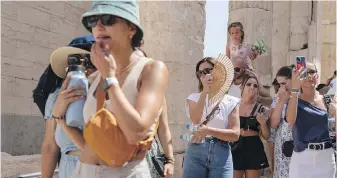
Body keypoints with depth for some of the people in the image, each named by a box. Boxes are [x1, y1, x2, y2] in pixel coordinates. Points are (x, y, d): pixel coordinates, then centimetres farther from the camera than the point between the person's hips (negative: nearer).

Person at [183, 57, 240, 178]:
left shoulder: (230, 101, 4)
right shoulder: (194, 98, 7)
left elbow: (235, 134, -5)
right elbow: (195, 120, -13)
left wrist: (208, 130, -16)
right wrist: (205, 91, -15)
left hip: (221, 154, 0)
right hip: (196, 152, 0)